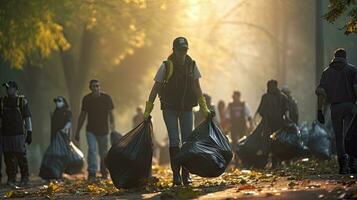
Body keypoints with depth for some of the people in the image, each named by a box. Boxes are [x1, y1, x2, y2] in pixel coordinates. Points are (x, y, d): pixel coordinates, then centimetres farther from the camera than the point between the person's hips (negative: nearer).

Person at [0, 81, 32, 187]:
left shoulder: (22, 101, 0)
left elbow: (27, 118, -1)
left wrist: (29, 132, -7)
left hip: (19, 134, -4)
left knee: (21, 156, -3)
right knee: (8, 157, 3)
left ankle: (25, 178, 8)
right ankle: (11, 179, 9)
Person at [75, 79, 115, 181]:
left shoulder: (106, 98, -5)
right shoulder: (86, 99, 0)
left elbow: (111, 114, -6)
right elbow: (82, 115, 7)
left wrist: (113, 128, -18)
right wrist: (77, 131, 8)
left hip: (103, 131, 0)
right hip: (91, 130, 0)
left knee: (103, 153, 9)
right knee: (92, 150, -15)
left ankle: (104, 172, 30)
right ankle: (92, 174, -17)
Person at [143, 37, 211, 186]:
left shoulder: (192, 65, -2)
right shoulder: (166, 66, -10)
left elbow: (197, 88, 3)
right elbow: (155, 88, -7)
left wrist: (204, 109, -1)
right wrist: (148, 111, -10)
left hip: (187, 108, 3)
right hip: (169, 108, -3)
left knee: (188, 140, 1)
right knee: (174, 140, -7)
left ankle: (186, 174, 7)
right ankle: (176, 175, -5)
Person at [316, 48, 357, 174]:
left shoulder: (327, 72, 11)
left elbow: (320, 92, 3)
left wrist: (320, 111, 4)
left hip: (334, 107, 2)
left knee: (339, 137, 9)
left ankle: (343, 166, 5)